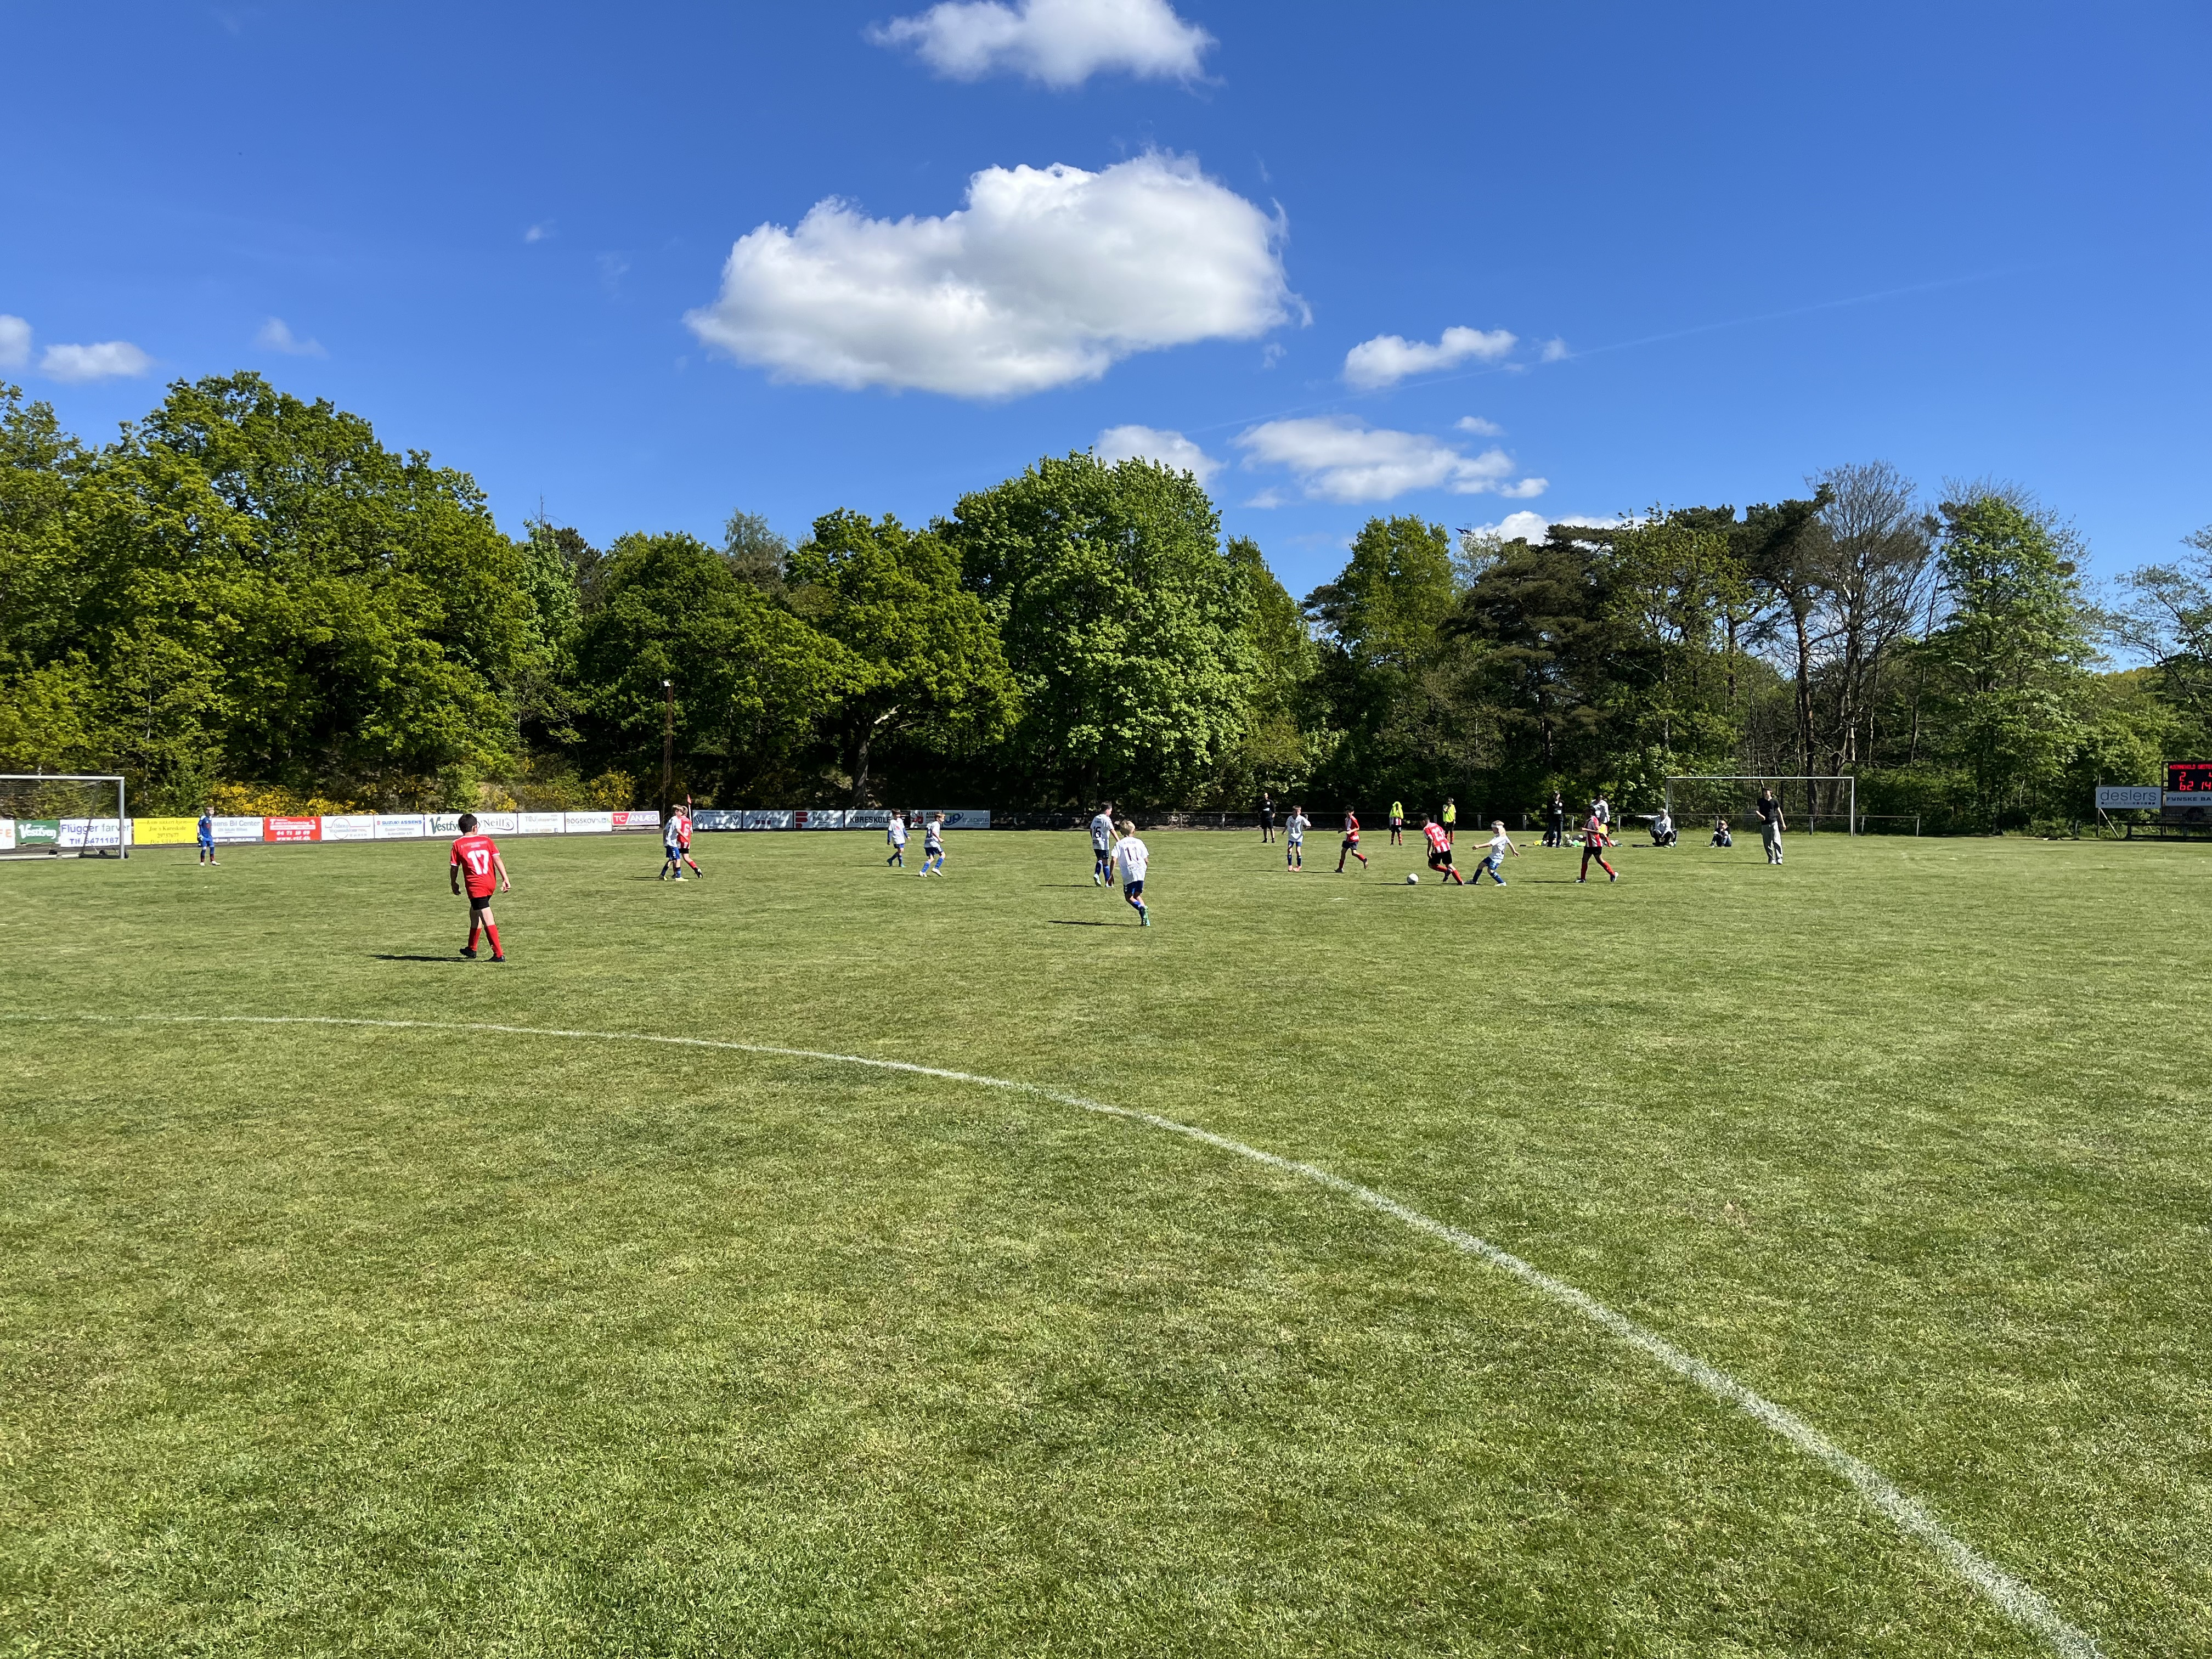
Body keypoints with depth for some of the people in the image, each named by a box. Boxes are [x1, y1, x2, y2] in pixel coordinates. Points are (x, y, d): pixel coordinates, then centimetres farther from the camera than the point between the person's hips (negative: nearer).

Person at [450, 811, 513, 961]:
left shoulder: (458, 845, 0)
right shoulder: (486, 840, 7)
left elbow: (454, 868, 2)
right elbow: (497, 859, 0)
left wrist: (454, 884, 18)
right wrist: (505, 879, -2)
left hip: (476, 886, -5)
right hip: (491, 884, 5)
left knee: (488, 921, -8)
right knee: (474, 912, 25)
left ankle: (499, 954, -12)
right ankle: (472, 949, 37)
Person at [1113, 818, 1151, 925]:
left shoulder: (1119, 844, 5)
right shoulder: (1139, 842, 11)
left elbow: (1114, 860, -6)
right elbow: (1146, 861, 11)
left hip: (1128, 874, -3)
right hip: (1140, 872, 3)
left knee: (1129, 897, 10)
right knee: (1137, 896, 17)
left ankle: (1141, 908, -21)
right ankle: (1146, 920, 2)